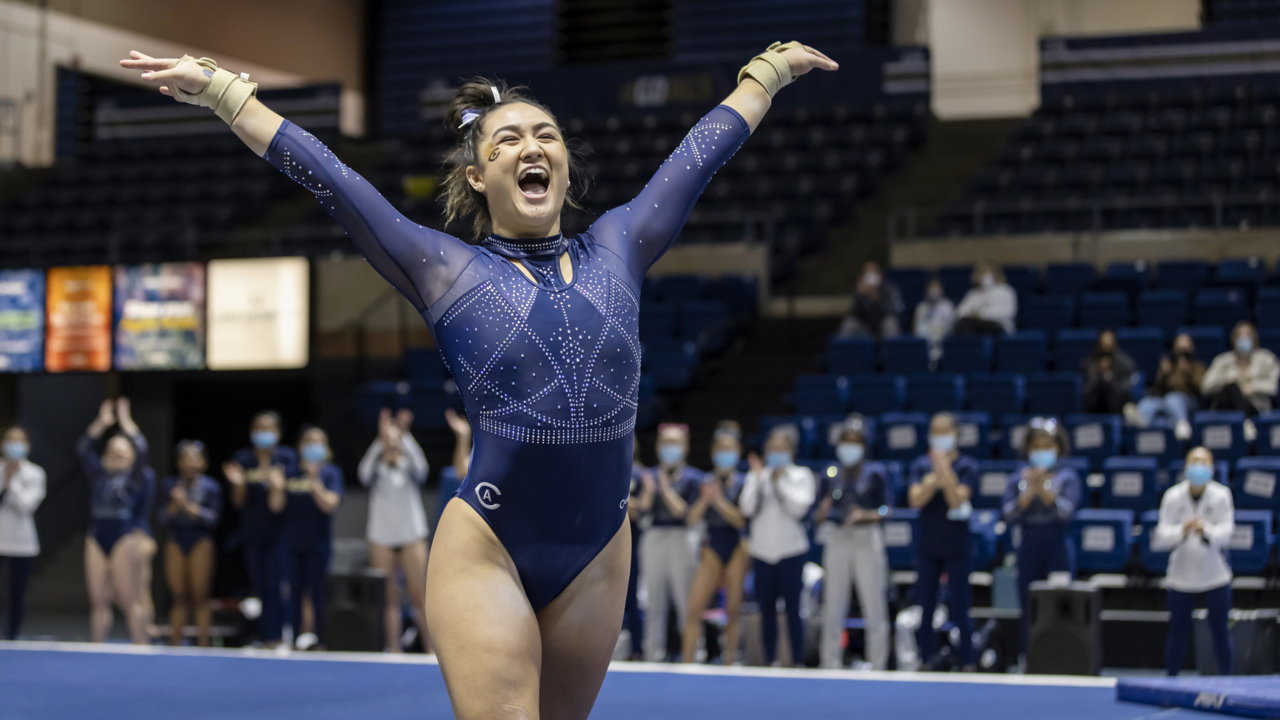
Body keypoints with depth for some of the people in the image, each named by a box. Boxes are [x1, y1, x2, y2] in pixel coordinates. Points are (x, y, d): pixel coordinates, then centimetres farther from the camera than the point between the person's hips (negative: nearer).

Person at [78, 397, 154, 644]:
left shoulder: (138, 478, 3)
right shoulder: (99, 475, 15)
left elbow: (142, 450, -11)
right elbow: (83, 448, 11)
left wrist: (126, 422, -3)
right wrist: (101, 423, 8)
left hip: (124, 538, -4)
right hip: (97, 538, 4)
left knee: (129, 600, -6)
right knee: (98, 601, 4)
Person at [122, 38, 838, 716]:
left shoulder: (617, 248, 10)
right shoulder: (447, 270, 3)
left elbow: (705, 147, 21)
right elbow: (327, 176, 2)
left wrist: (769, 68, 31)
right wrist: (218, 88, 2)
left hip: (598, 555, 4)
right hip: (485, 549, -3)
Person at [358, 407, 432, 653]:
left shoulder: (409, 465, 3)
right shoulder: (377, 469, 2)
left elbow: (420, 467, -20)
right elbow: (364, 474, -21)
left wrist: (403, 437, -30)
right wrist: (382, 441, -33)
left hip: (412, 535, -1)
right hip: (381, 537, 1)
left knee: (419, 594, -3)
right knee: (389, 596, 2)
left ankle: (432, 648, 1)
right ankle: (393, 649, 6)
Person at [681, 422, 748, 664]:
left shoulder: (743, 484, 0)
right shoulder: (705, 483, 6)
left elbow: (741, 520, -10)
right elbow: (691, 519, -2)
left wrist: (719, 500, -16)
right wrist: (705, 499, -16)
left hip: (737, 548, -2)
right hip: (712, 548, 2)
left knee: (733, 608, 1)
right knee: (694, 608, -8)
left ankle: (729, 662, 11)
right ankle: (687, 662, -5)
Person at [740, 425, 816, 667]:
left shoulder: (802, 476, 4)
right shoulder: (756, 476, 10)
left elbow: (799, 507, -9)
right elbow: (747, 508, -2)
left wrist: (780, 481, -9)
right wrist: (759, 479, -9)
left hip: (790, 550, -3)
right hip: (762, 550, 3)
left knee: (792, 609, -5)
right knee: (767, 609, 6)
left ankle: (797, 662, 0)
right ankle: (770, 661, 13)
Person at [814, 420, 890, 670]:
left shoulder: (876, 472, 2)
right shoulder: (834, 475, 12)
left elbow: (886, 509, -3)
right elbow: (821, 515, 13)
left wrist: (866, 515, -20)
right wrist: (823, 511, -10)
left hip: (868, 539, -4)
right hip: (837, 541, 4)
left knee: (874, 606, -6)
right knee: (833, 605, 4)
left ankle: (878, 666, 0)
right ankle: (830, 665, 11)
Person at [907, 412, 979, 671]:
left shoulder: (967, 466, -2)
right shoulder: (920, 465, 5)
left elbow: (957, 500, -15)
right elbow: (915, 499, -8)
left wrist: (944, 470, -24)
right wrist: (935, 477, -22)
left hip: (956, 549, -3)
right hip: (927, 548, 3)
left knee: (959, 608, -1)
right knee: (924, 608, 6)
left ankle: (967, 663, 6)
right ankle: (925, 661, 13)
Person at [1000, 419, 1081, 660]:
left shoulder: (1068, 476, 1)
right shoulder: (1018, 476, 5)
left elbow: (1066, 510, -12)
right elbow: (1010, 515, -5)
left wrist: (1043, 487, -17)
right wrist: (1030, 490, -15)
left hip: (1059, 546, -2)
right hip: (1029, 547, 2)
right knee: (1028, 610, 4)